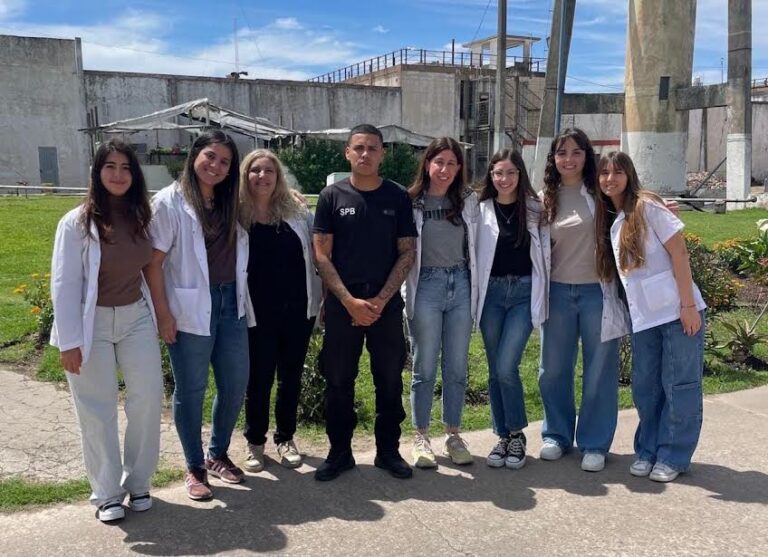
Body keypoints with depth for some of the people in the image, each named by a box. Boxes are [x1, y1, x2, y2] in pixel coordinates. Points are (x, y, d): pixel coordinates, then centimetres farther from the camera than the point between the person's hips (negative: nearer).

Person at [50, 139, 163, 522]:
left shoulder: (141, 218, 3)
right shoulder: (77, 222, -11)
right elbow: (64, 284, -12)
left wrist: (159, 315, 4)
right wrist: (69, 341, -14)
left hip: (136, 319, 4)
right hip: (92, 324, -4)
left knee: (148, 399, 4)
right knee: (98, 411, 4)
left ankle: (138, 482, 22)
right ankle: (107, 493, 19)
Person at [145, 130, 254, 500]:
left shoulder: (231, 203, 11)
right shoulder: (170, 202, -6)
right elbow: (153, 262, -10)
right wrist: (163, 314, -13)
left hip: (231, 304, 6)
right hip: (190, 310, -6)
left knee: (235, 384, 11)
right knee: (191, 390, 6)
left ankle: (218, 454, 33)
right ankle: (194, 468, 22)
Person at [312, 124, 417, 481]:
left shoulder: (398, 197, 4)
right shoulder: (333, 196, 2)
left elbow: (407, 252, 2)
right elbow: (321, 254, -2)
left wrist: (380, 300, -8)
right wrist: (350, 300, -11)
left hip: (386, 303, 1)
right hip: (342, 303, -1)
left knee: (390, 379, 7)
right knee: (338, 380, 5)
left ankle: (388, 450, 22)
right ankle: (340, 452, 20)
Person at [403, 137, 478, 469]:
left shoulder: (468, 201, 8)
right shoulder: (411, 202, -3)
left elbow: (477, 247, 12)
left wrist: (476, 290, 8)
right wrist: (406, 294, -7)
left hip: (461, 285, 3)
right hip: (426, 287, -3)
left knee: (457, 367, 9)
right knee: (425, 368, 4)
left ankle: (453, 435, 22)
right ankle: (421, 438, 17)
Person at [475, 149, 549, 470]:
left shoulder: (535, 210, 4)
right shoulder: (481, 211, 4)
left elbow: (545, 253, 6)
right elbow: (472, 253, 4)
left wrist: (546, 297, 1)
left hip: (524, 292, -1)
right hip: (491, 292, 2)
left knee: (506, 367, -11)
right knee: (495, 371, 7)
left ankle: (517, 435, 8)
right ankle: (503, 437, 20)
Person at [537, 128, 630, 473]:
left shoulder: (600, 193, -1)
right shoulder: (545, 199, 7)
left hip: (597, 292, -3)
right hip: (558, 292, 3)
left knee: (599, 371, 5)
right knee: (553, 370, 10)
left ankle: (594, 444, 18)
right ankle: (556, 435, 28)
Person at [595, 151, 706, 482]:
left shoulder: (647, 207, -7)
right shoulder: (609, 221, 11)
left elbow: (679, 253, -10)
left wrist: (688, 304, -14)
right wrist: (631, 313, 5)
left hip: (676, 310, -6)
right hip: (643, 318, 6)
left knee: (680, 386, 3)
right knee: (645, 387, 10)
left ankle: (673, 457, 14)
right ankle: (648, 451, 24)